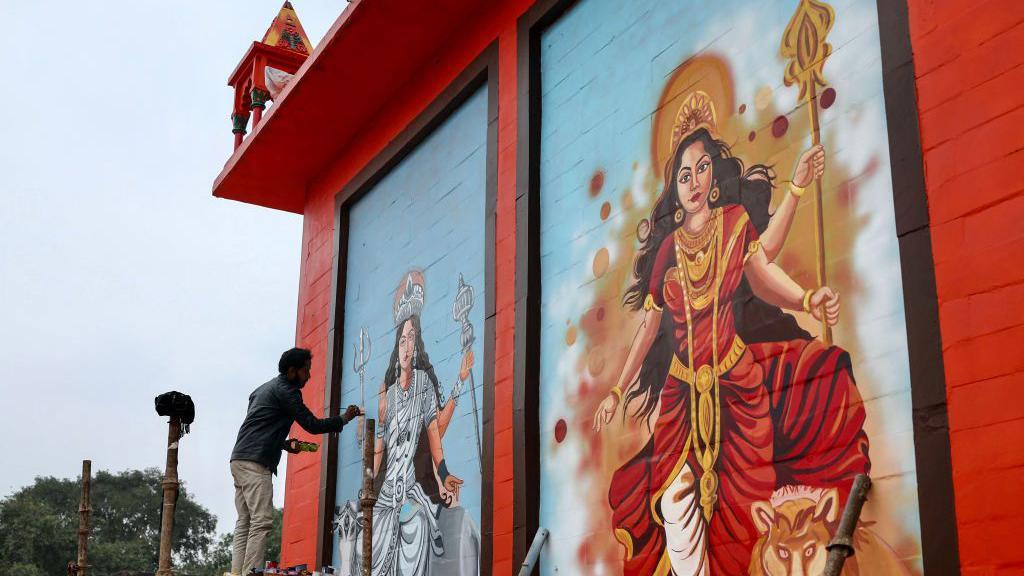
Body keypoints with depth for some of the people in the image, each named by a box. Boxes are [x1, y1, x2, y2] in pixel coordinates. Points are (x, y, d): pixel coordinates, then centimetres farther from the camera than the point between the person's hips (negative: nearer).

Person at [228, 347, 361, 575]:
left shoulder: (264, 389, 26)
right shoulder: (285, 390, -3)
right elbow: (312, 425, -3)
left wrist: (284, 445, 20)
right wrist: (344, 419, 8)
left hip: (239, 461, 10)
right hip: (255, 462, -10)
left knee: (245, 522, 4)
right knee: (261, 521, -15)